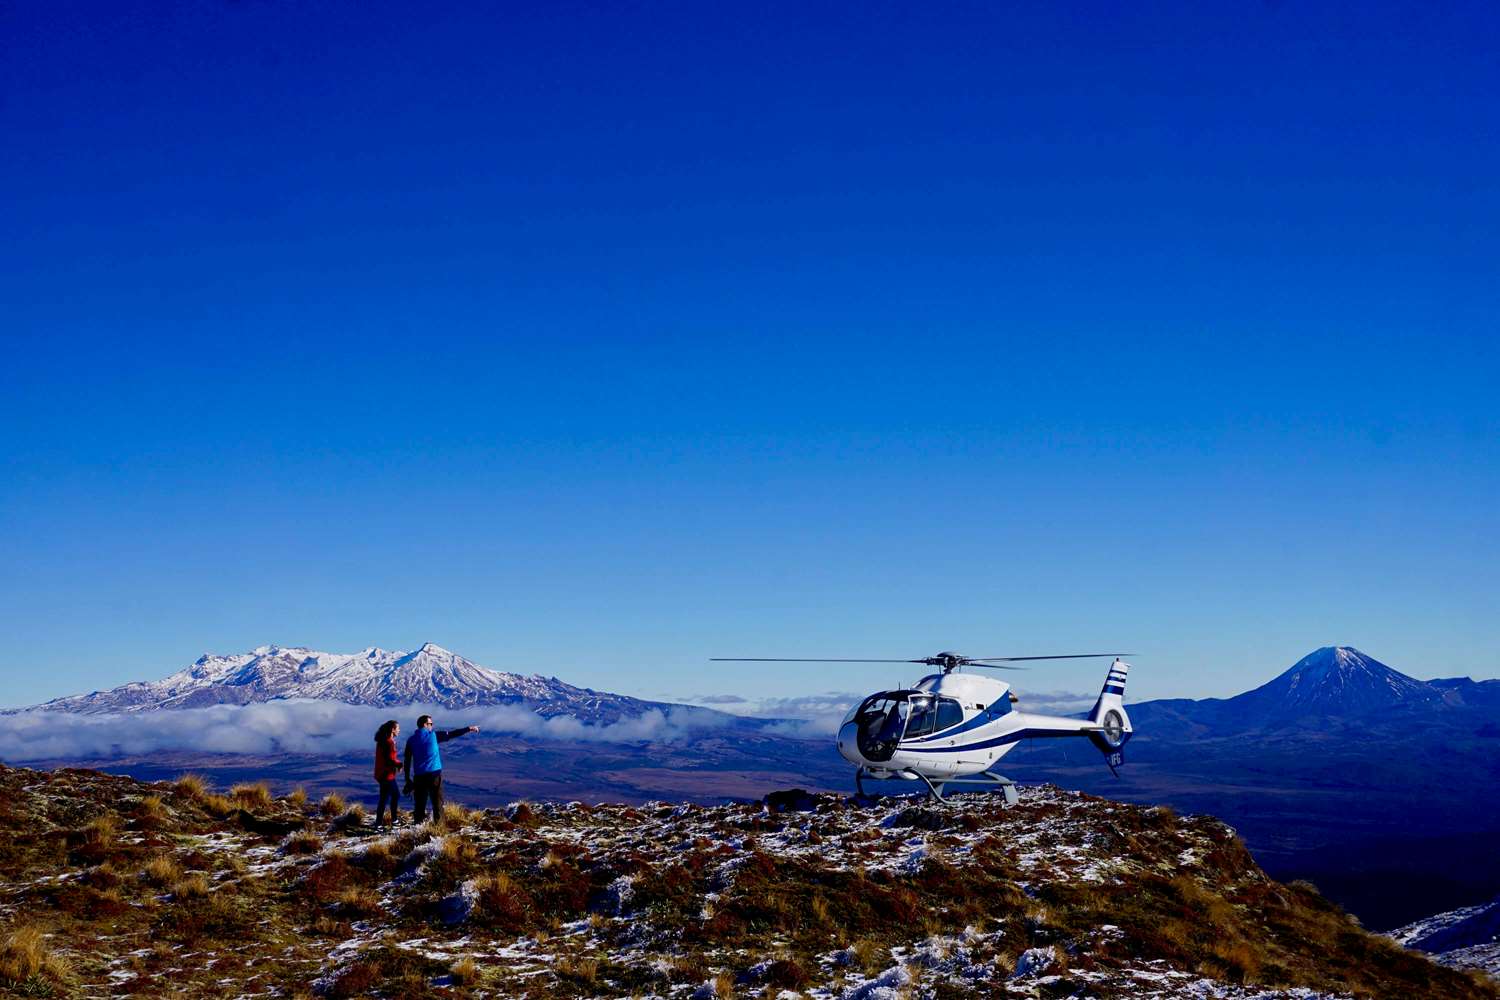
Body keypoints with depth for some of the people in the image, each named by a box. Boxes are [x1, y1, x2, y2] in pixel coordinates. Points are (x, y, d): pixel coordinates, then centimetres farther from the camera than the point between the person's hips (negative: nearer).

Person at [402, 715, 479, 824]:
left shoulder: (411, 740, 6)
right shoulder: (433, 735, -2)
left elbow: (407, 761, 6)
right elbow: (451, 734, 5)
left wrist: (407, 779, 11)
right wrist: (468, 729, 14)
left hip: (420, 776, 2)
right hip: (434, 774, -2)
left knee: (420, 802, 7)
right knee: (437, 801, 4)